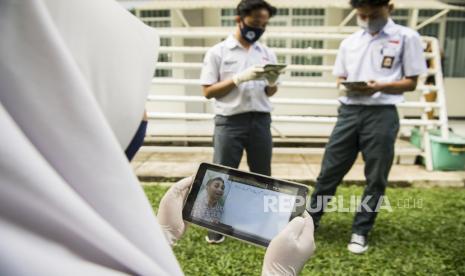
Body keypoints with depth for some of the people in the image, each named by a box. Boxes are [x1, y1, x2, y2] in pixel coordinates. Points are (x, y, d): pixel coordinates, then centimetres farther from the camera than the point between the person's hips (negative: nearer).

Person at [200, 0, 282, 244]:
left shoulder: (267, 53, 11)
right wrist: (239, 78, -16)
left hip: (260, 121, 4)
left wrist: (272, 82, -9)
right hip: (229, 121, -3)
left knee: (262, 175, 12)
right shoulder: (218, 52, -1)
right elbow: (208, 91, -5)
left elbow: (270, 93, 14)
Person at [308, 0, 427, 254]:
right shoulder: (349, 42, 13)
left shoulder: (407, 37, 3)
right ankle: (312, 217, 22)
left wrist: (380, 86, -17)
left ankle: (360, 231, 19)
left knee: (376, 178, 5)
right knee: (329, 170, 5)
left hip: (382, 114, -2)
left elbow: (411, 82, 1)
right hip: (349, 111, 3)